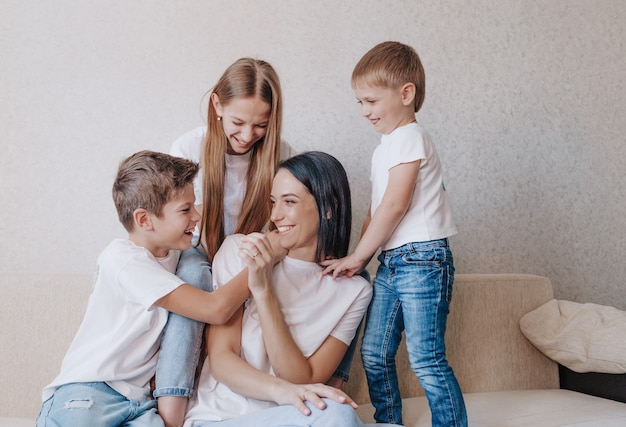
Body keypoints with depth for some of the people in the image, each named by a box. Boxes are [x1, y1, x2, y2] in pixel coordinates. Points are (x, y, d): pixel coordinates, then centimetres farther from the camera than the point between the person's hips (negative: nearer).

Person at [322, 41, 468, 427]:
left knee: (426, 359, -9)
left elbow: (395, 204, -16)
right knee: (374, 355, 10)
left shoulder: (410, 137, -9)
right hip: (390, 263, 9)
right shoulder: (385, 149, 19)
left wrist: (357, 256, -10)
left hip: (421, 259, -9)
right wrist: (359, 258, 10)